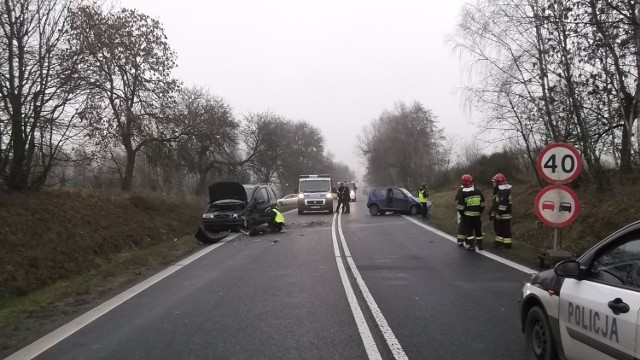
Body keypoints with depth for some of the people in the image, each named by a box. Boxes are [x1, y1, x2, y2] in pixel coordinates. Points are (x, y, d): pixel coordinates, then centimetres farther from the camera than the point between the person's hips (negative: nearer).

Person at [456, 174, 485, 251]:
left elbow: (460, 207, -11)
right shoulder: (478, 192, -1)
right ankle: (480, 245, 20)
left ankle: (471, 246, 4)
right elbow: (482, 205, 5)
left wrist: (462, 214, 5)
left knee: (469, 230, 5)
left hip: (467, 215, -3)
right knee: (478, 229, 14)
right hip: (477, 215, 3)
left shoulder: (463, 194, -13)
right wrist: (480, 212, 16)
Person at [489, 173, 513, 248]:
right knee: (498, 228, 18)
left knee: (505, 229, -3)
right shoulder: (498, 191, 15)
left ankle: (507, 243, 3)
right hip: (499, 215, 11)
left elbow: (503, 204, -27)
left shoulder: (504, 191, -20)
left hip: (504, 215, -11)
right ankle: (499, 241, 28)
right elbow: (495, 203, 21)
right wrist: (492, 213, 20)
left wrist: (498, 214, -25)